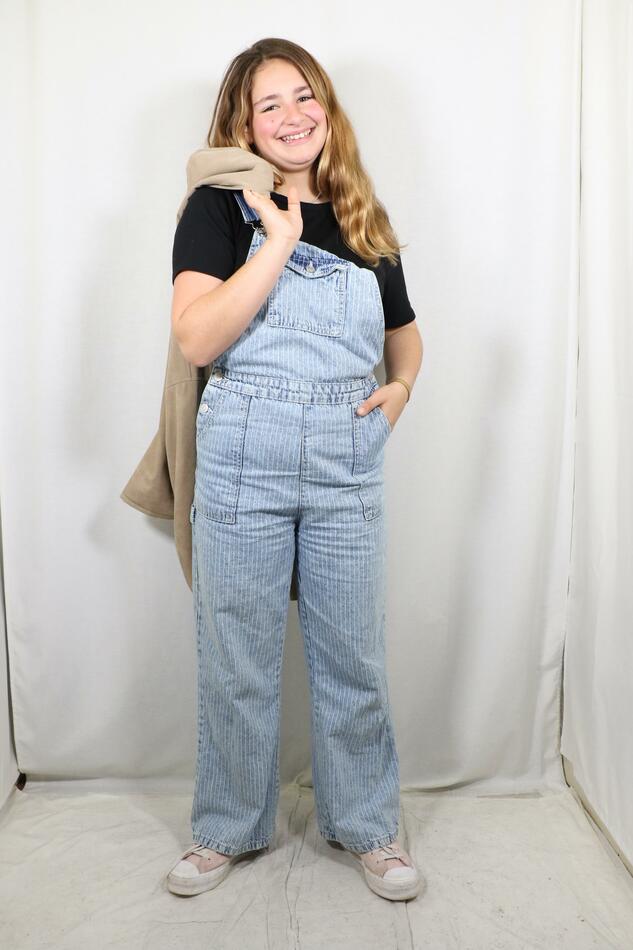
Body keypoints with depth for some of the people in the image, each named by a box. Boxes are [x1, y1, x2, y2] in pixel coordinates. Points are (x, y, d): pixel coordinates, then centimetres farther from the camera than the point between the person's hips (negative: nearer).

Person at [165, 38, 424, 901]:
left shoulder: (364, 218, 13)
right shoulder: (220, 207, 1)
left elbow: (404, 329, 26)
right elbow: (197, 338, -15)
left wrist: (402, 386, 6)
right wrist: (280, 239, -15)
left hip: (349, 463, 3)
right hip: (244, 457, -3)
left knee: (353, 656, 11)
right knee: (236, 659, 9)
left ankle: (368, 825, 32)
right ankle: (229, 828, 31)